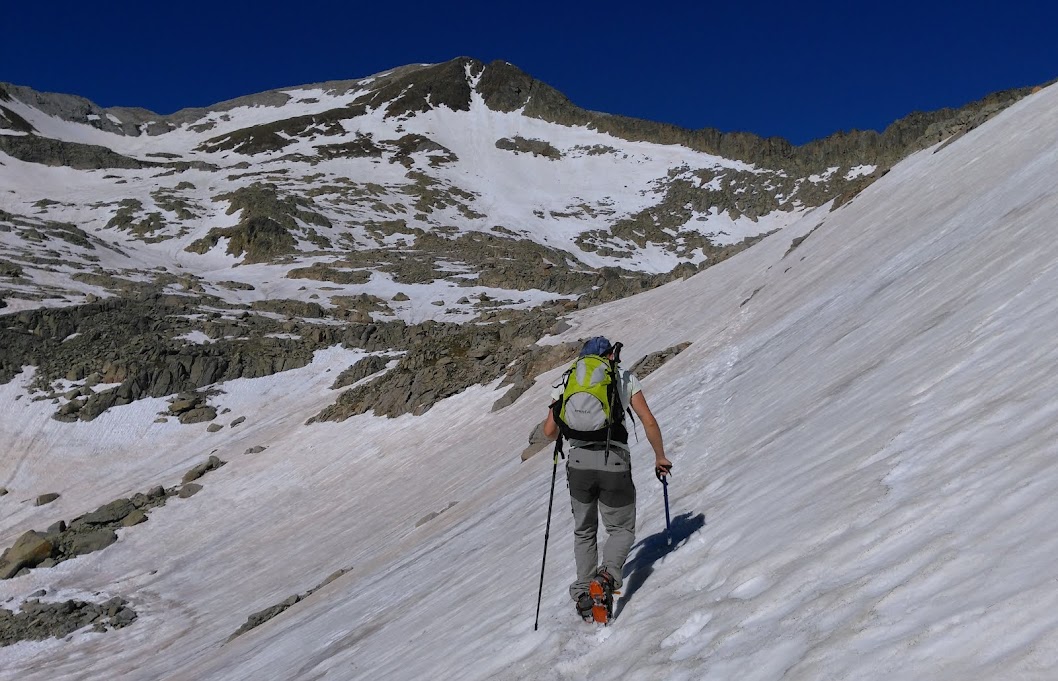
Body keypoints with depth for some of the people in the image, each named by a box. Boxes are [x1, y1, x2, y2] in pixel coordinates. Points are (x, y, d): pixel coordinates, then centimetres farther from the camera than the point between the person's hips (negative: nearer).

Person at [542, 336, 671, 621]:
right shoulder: (625, 378, 11)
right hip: (615, 463, -2)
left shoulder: (567, 381, 14)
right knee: (622, 529, 16)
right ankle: (608, 575, -10)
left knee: (584, 531, 23)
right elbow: (649, 422, 6)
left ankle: (584, 592, 15)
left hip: (579, 462, 2)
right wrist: (660, 457, 20)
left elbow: (549, 431, 11)